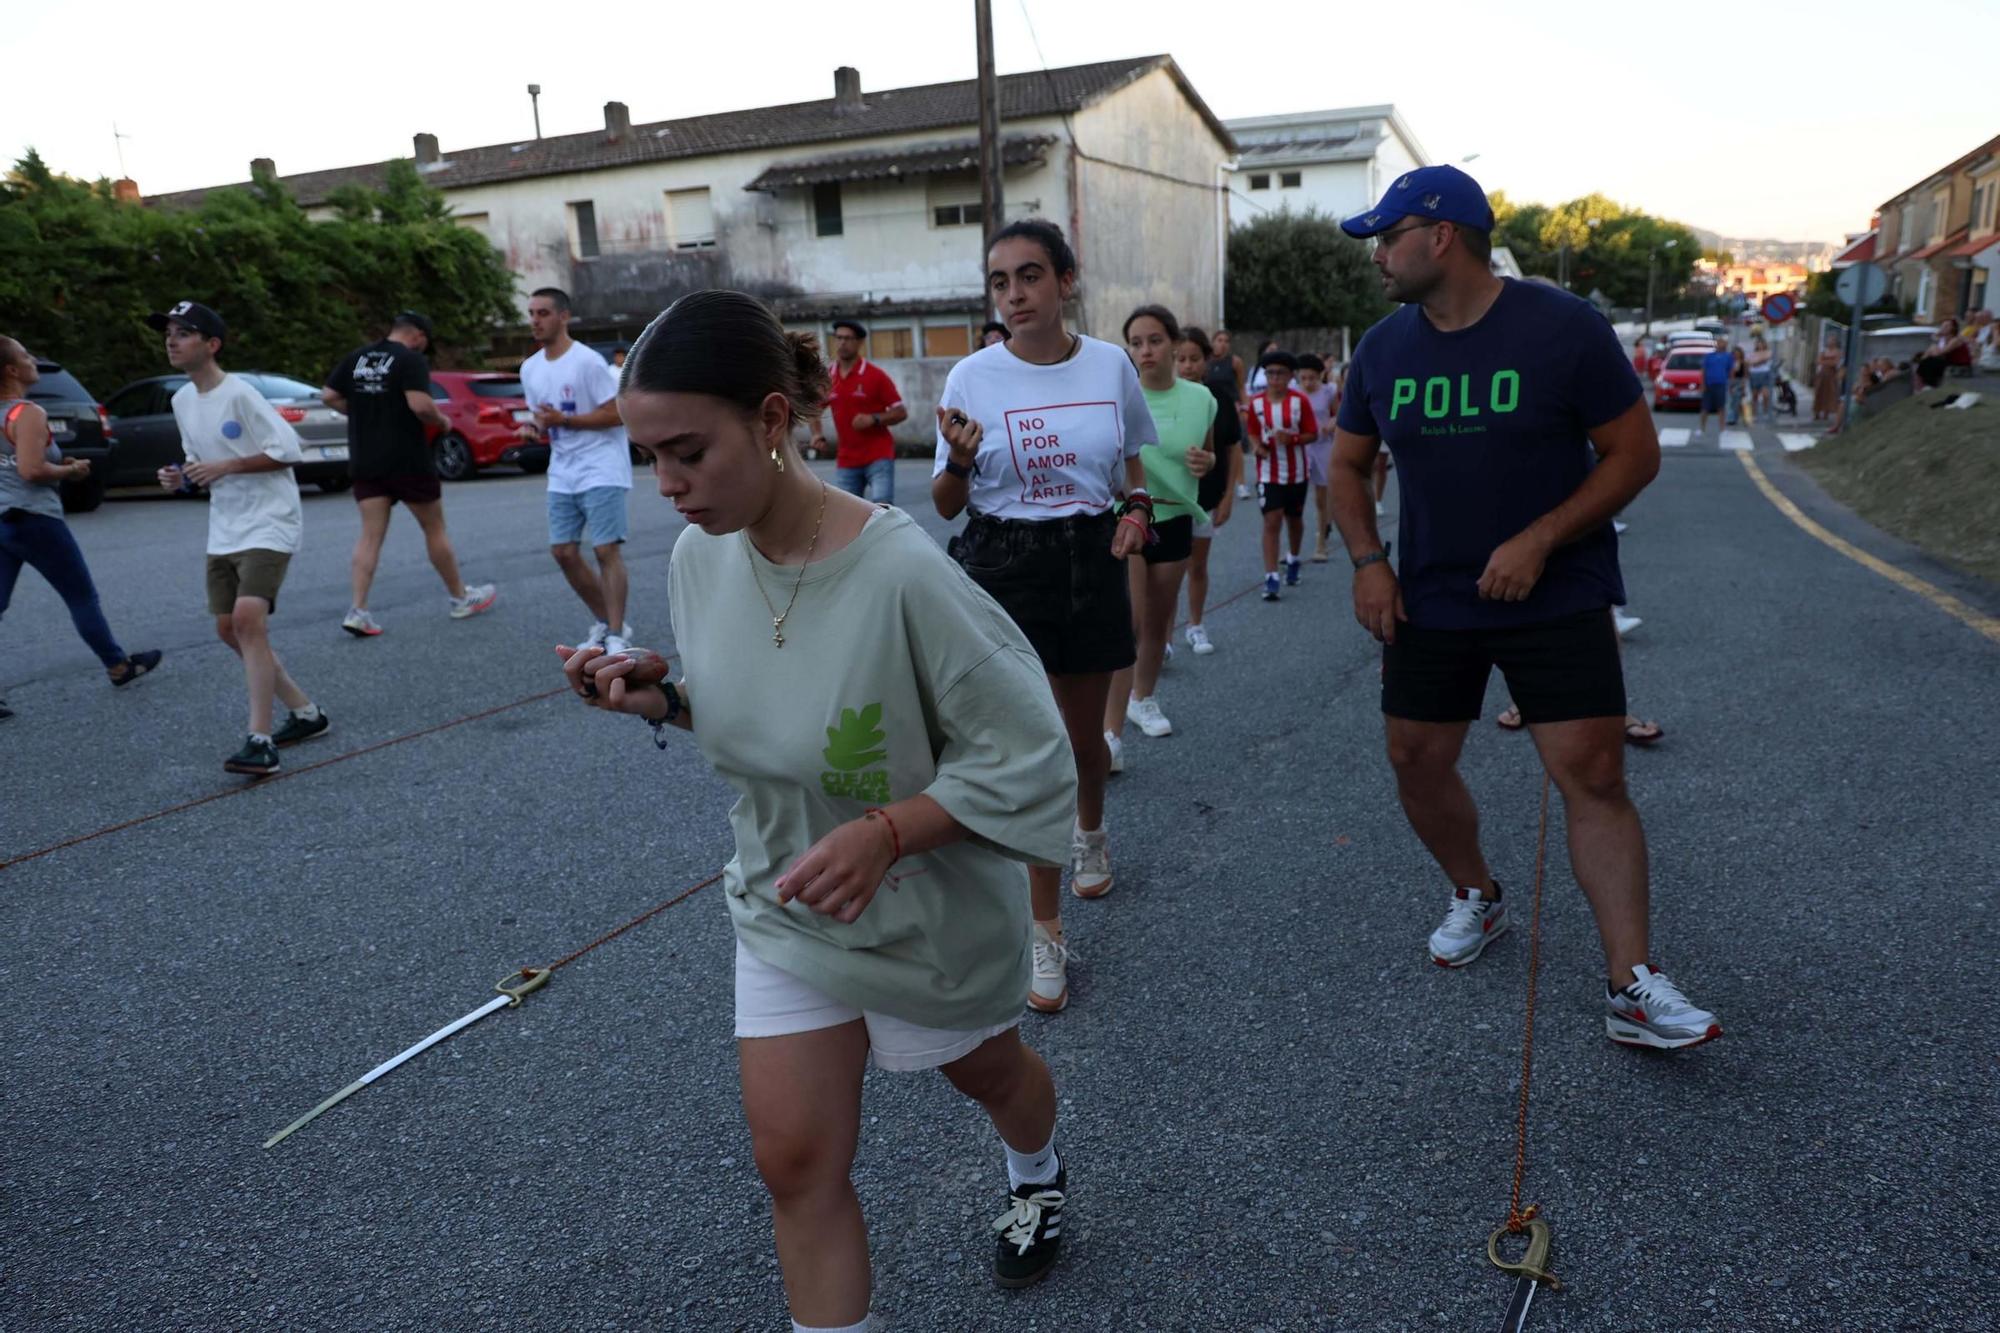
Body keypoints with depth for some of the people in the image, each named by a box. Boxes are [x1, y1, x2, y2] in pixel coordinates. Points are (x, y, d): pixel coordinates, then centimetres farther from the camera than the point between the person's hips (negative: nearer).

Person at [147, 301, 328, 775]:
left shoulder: (240, 394, -14)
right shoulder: (182, 400, 10)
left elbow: (288, 450, -17)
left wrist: (226, 467, -20)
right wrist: (180, 476, 1)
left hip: (268, 523, -9)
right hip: (224, 530, 9)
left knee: (248, 617, -22)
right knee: (228, 629, 9)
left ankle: (259, 742, -20)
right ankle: (306, 714, 22)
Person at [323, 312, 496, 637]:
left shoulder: (356, 357, 9)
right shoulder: (411, 359, -10)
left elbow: (328, 396, 9)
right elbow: (420, 404, -22)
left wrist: (361, 413, 18)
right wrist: (442, 421, -4)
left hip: (365, 461, 5)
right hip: (407, 461, -5)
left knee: (370, 535, 4)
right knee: (434, 529, 9)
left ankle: (358, 611, -5)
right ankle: (461, 597, 22)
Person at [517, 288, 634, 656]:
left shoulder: (587, 361, -13)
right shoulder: (530, 368, 10)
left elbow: (618, 413, -16)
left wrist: (564, 420, -20)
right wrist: (533, 429, -3)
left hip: (601, 470, -8)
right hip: (562, 475, 8)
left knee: (606, 550, -10)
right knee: (563, 551, 6)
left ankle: (617, 636, -4)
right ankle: (604, 622, 22)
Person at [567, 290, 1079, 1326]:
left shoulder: (901, 573, -32)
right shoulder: (699, 553, -12)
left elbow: (1026, 756, -24)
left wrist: (885, 833, -34)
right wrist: (662, 699, -14)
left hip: (928, 912, -3)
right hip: (783, 903, 4)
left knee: (985, 1071, 27)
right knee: (795, 1163, 6)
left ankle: (1039, 1174, 62)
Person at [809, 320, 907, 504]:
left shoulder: (876, 375, -7)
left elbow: (901, 412, -6)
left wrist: (873, 419, -21)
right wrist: (817, 435, 2)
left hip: (878, 456, -4)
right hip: (846, 460, 4)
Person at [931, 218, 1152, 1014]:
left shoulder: (1111, 365, -1)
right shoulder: (971, 378, -7)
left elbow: (1133, 462, 16)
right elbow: (946, 504, -2)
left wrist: (1136, 510, -5)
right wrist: (959, 462, -23)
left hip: (1091, 561, 3)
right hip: (1004, 568, -2)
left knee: (1084, 738, 17)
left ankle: (1090, 832, 52)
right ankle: (1045, 934, 6)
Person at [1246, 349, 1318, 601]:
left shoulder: (1300, 401, -8)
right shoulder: (1256, 402, -1)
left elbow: (1312, 434, -5)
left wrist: (1292, 439, -23)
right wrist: (1258, 446, -10)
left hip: (1296, 472, 0)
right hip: (1269, 473, 0)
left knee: (1294, 520, 17)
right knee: (1271, 522, -9)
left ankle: (1293, 560, 45)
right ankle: (1271, 579, -10)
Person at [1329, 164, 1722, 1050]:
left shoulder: (1564, 328, -11)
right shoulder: (1383, 348, 2)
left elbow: (1635, 453, -8)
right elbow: (1347, 464, 12)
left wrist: (1538, 541, -19)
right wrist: (1367, 561, -3)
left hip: (1556, 600, -4)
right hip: (1428, 602, 5)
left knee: (1593, 775, -9)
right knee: (1416, 761, 8)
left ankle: (1632, 987, -3)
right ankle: (1476, 898, 34)